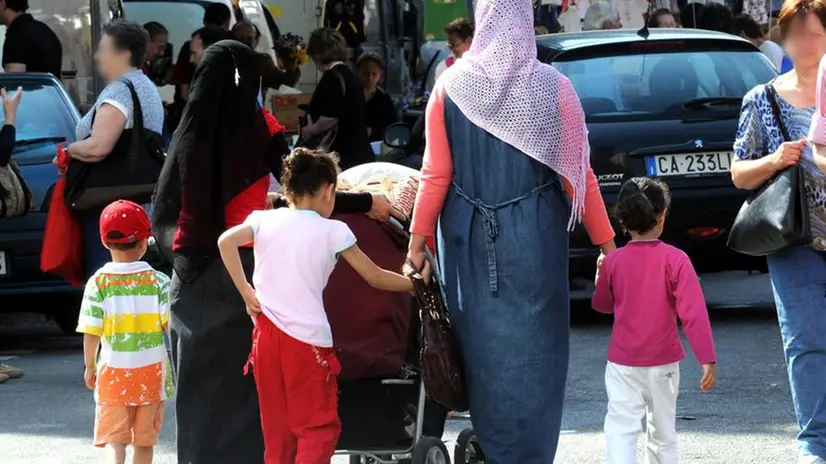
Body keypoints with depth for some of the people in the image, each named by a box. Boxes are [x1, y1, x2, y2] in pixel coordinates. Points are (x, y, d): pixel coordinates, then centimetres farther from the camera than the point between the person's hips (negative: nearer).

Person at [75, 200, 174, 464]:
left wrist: (90, 367, 7)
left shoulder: (98, 283, -7)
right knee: (144, 438, 13)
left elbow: (91, 333, -7)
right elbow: (171, 326, -7)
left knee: (113, 437, 1)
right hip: (151, 370, 1)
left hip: (113, 372, -1)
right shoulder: (158, 281, -6)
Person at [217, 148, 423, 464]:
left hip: (267, 333, 4)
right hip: (307, 339, -4)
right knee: (319, 427, 2)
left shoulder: (264, 219, 7)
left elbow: (226, 241, -10)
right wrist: (415, 284, 21)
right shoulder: (332, 231, 0)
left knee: (277, 428, 12)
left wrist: (245, 291, -4)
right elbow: (375, 278, 6)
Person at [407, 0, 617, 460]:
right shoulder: (552, 87, -6)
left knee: (484, 346, 9)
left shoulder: (451, 88, -3)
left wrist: (418, 238, 5)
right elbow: (579, 175, -4)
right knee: (534, 348, 5)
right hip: (535, 237, -1)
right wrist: (607, 243, 2)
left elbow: (436, 176, -3)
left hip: (470, 237, 1)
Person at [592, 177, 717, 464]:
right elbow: (693, 312, -16)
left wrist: (600, 276, 28)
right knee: (663, 430, 13)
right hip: (664, 362, 0)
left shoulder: (613, 261, -5)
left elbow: (602, 304, 11)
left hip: (623, 363, 0)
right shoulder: (675, 260, -11)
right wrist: (707, 359, -15)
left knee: (621, 428, -6)